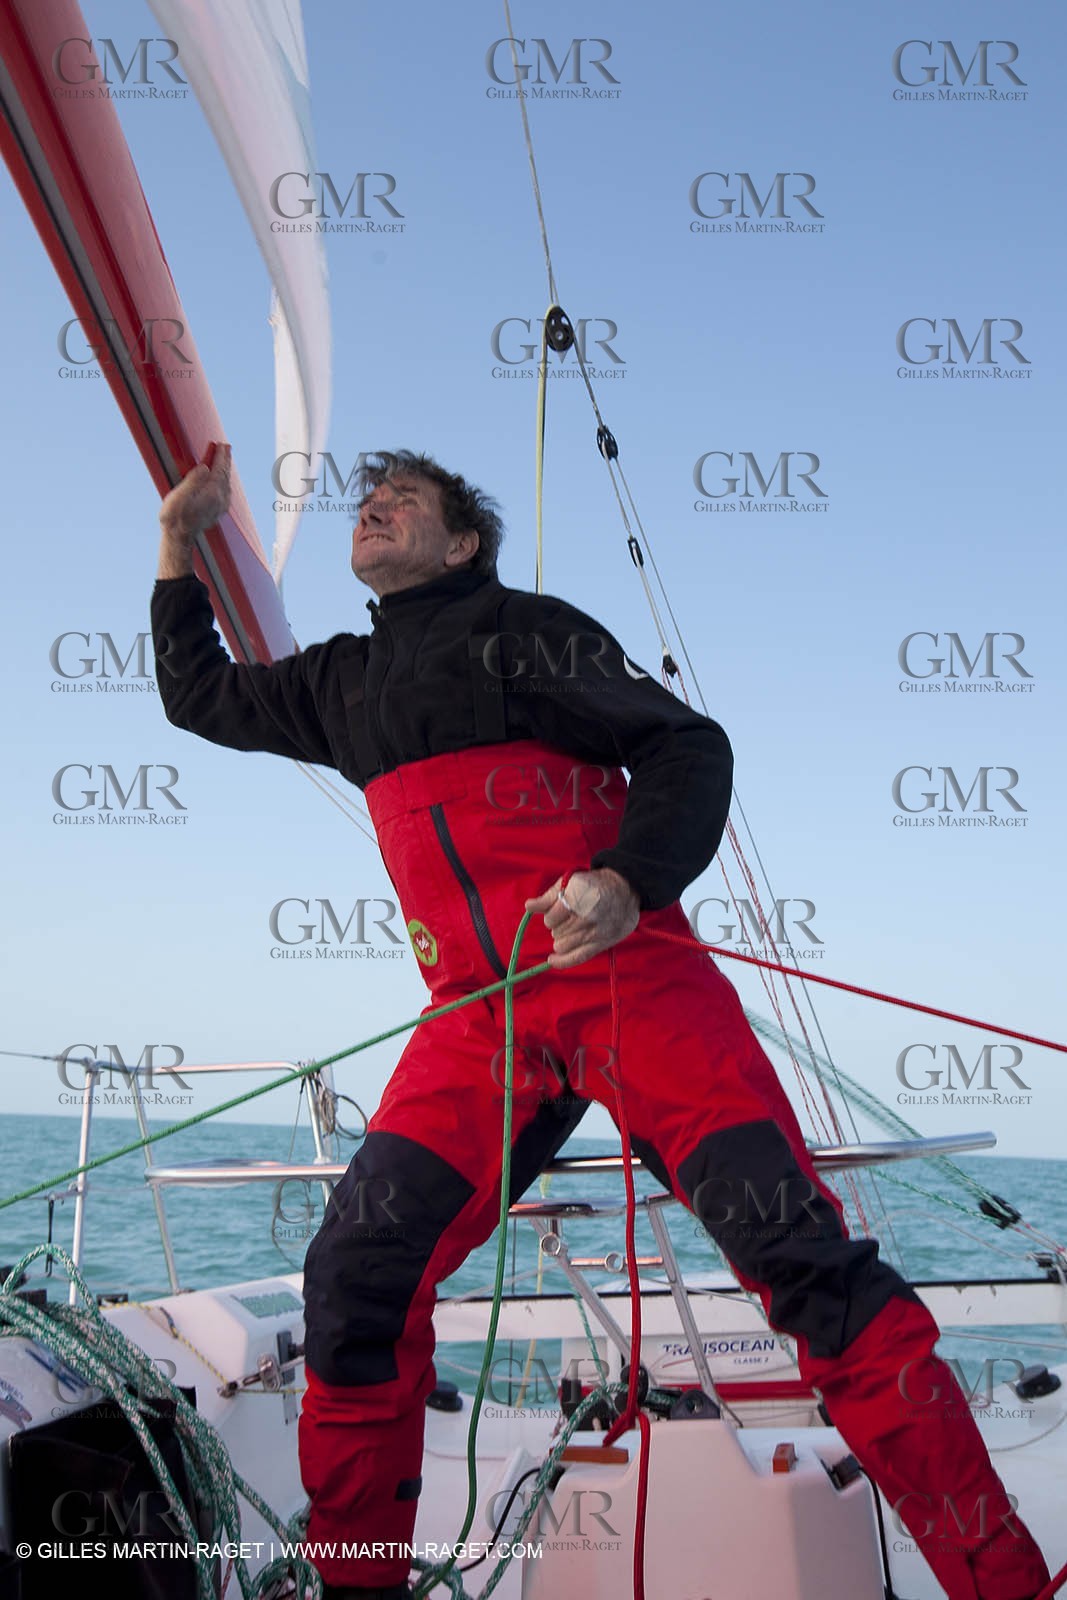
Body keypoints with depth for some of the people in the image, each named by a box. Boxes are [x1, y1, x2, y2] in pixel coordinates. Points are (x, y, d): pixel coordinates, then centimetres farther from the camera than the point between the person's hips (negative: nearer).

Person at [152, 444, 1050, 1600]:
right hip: (478, 1022, 5)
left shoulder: (519, 627, 5)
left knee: (796, 1248, -17)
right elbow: (201, 699, 39)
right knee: (354, 1277, -10)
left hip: (625, 976, -5)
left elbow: (689, 748, -2)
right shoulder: (342, 683, 24)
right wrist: (180, 541, 31)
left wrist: (628, 881, -21)